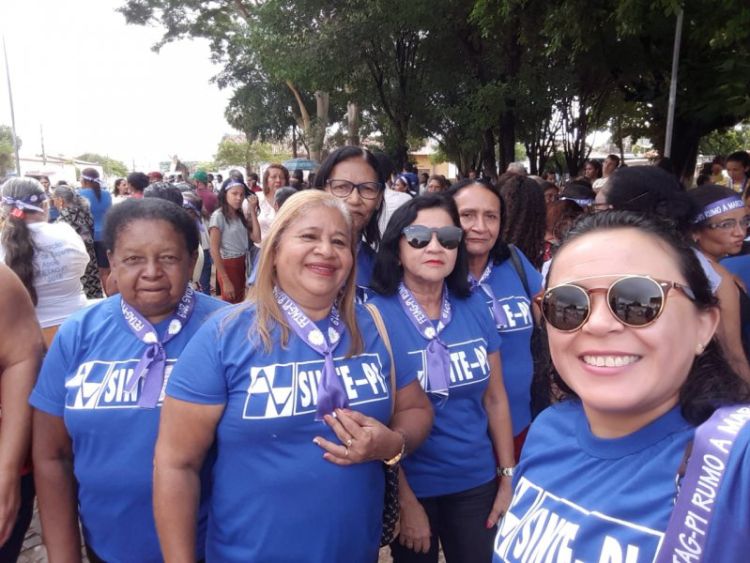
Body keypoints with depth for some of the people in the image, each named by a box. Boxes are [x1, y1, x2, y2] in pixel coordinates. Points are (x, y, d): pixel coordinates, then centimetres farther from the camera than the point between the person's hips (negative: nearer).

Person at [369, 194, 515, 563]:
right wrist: (404, 499, -10)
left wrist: (509, 477, 6)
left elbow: (495, 398, 3)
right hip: (411, 487, -3)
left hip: (477, 482, 4)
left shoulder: (475, 307, -4)